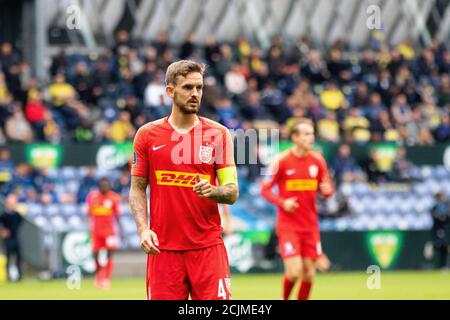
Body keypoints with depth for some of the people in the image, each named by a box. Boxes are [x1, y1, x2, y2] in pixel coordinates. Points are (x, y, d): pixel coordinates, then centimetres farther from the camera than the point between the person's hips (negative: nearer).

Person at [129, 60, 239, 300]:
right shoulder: (147, 134, 6)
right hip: (163, 249, 0)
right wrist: (143, 228, -6)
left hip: (208, 246, 0)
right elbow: (137, 188, 9)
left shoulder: (218, 134, 4)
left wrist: (211, 191, -19)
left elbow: (232, 192, 3)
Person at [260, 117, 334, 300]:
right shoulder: (281, 161, -8)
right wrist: (282, 203, -19)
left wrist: (327, 190, -13)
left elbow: (326, 189, 12)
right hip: (288, 225, -4)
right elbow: (265, 190, -3)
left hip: (310, 225, 4)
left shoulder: (318, 161, 4)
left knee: (309, 273, 3)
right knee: (294, 271, -12)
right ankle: (285, 299, 15)